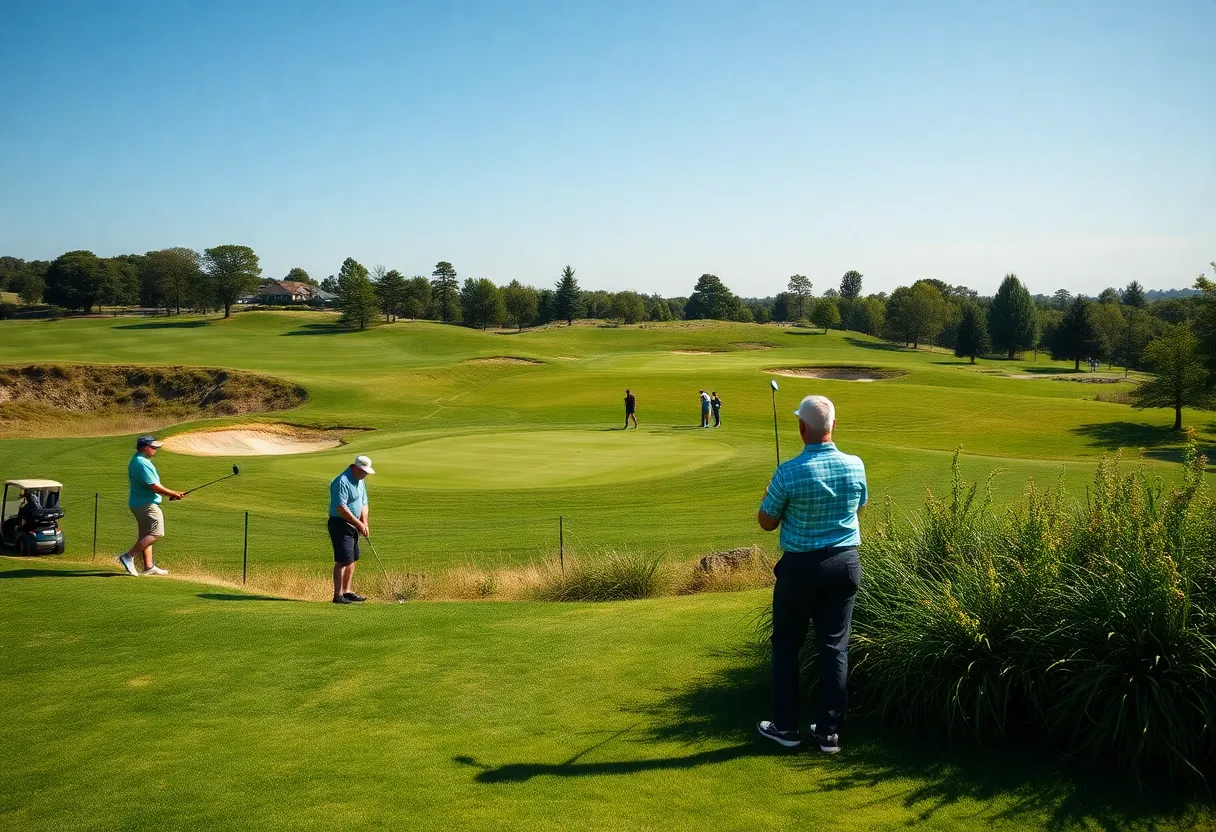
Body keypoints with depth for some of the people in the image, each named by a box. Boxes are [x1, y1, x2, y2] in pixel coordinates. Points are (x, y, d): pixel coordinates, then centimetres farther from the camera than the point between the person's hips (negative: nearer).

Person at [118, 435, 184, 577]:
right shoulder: (142, 463, -19)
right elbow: (154, 487, -20)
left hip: (140, 504, 11)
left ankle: (149, 566, 15)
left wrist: (171, 493, 13)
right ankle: (128, 556, -10)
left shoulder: (139, 460, 14)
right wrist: (173, 494, -9)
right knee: (155, 533, -10)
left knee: (145, 535, 12)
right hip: (146, 505, -11)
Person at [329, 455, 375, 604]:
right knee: (343, 560, -12)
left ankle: (346, 591, 20)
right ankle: (338, 595, -10)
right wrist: (358, 523, -21)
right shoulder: (342, 482, -19)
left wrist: (364, 523, 3)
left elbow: (363, 503, 17)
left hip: (352, 525, 10)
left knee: (352, 559, 12)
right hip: (340, 525, -10)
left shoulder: (360, 481, 12)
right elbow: (341, 508, -25)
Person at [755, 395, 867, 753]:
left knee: (786, 644, 12)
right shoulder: (855, 466, -5)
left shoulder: (789, 472, -19)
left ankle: (786, 727, 17)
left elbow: (766, 522, -6)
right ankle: (829, 731, 13)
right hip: (845, 563, 4)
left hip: (801, 566, -4)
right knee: (835, 646, 9)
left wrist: (779, 497, 12)